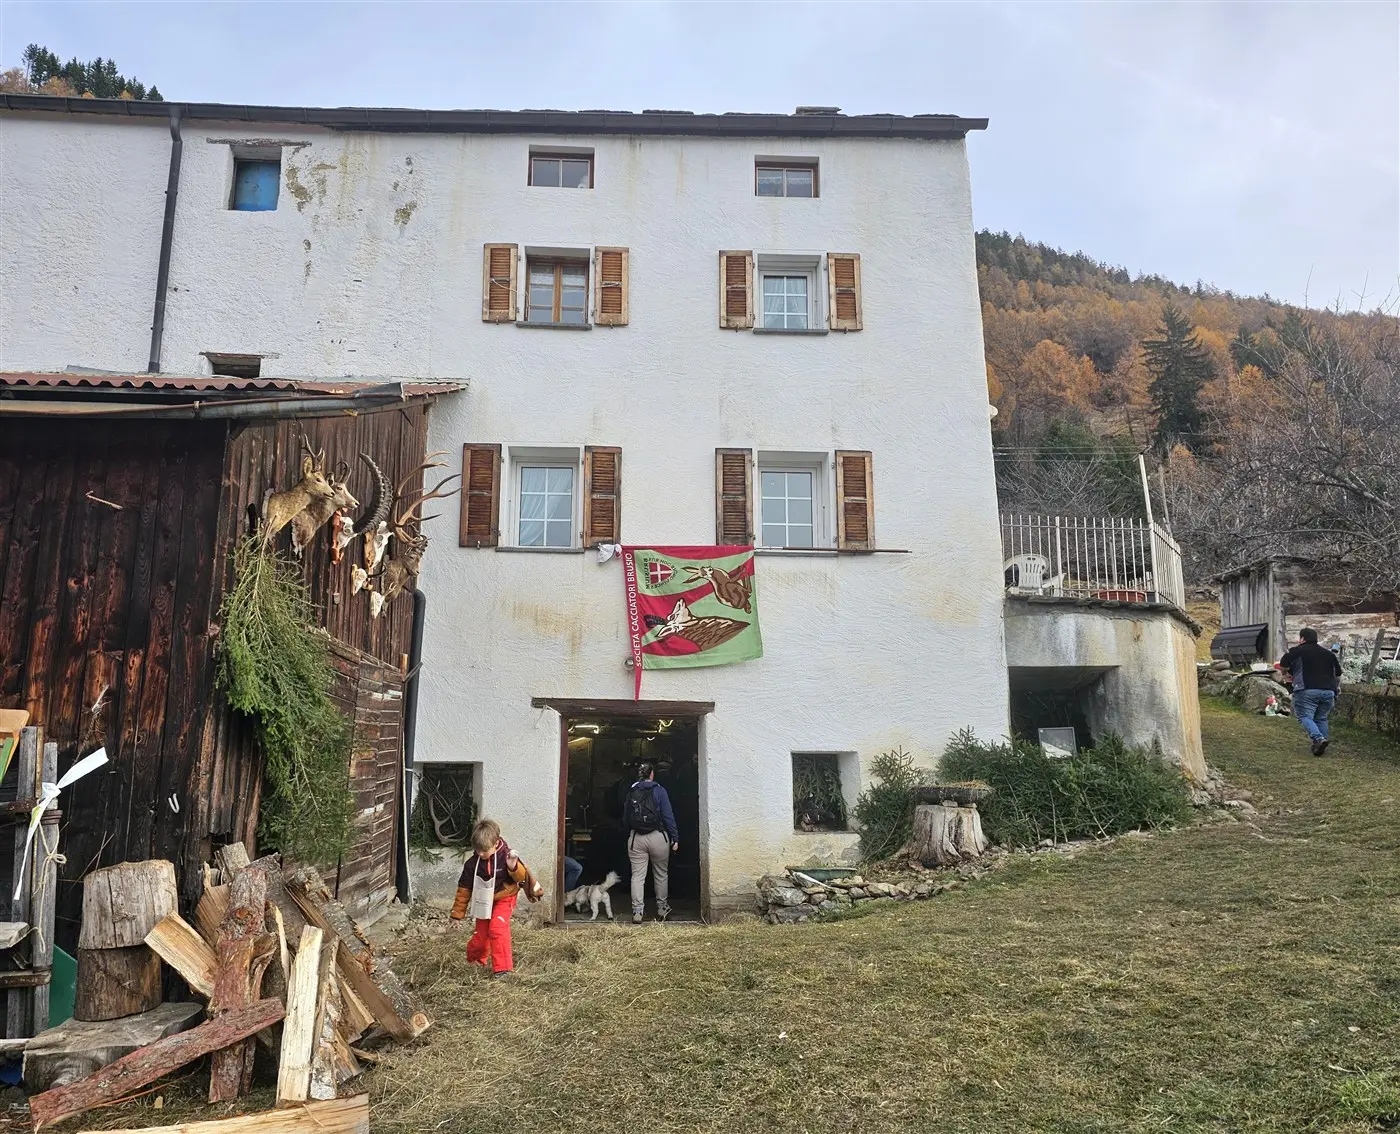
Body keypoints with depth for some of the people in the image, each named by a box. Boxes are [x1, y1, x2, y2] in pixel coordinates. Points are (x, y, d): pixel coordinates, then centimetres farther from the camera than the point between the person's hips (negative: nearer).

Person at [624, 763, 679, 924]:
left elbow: (625, 819, 9)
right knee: (661, 874, 13)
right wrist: (675, 838, -4)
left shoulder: (631, 792, 6)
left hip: (635, 838, 2)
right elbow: (668, 815, -7)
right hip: (657, 837, -2)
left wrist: (628, 835, 17)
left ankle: (637, 912, -3)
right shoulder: (658, 790, -4)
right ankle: (662, 909, 22)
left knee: (637, 876, 3)